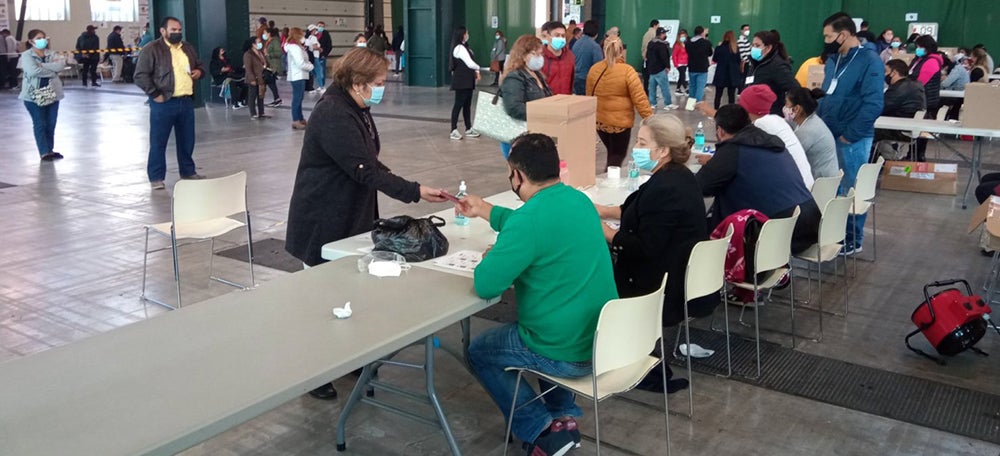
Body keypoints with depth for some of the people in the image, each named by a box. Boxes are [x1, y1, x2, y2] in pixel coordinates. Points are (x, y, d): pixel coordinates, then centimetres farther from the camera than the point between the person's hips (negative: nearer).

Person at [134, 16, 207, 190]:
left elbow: (199, 65, 27)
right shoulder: (152, 49, -7)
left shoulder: (187, 47, 14)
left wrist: (199, 71, 4)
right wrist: (155, 94, -16)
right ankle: (156, 177, 8)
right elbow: (141, 75, -10)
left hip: (186, 101, 6)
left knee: (187, 139, 14)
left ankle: (188, 171, 28)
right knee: (158, 141, 1)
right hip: (164, 102, -6)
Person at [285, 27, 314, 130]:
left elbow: (303, 60, 16)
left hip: (299, 76, 10)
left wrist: (309, 64, -1)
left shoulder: (296, 47, 15)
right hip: (297, 76, -10)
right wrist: (311, 66, -8)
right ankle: (295, 121, -4)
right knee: (297, 99, -7)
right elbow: (300, 63, -22)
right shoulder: (295, 48, -17)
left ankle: (300, 119, 25)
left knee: (299, 98, 16)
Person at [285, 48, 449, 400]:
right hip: (323, 223, -9)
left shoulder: (357, 110, 7)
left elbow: (368, 163, 16)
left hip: (352, 217, 9)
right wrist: (415, 192, -31)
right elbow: (365, 170, -29)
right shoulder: (332, 115, -24)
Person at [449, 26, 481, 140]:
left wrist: (475, 72, 4)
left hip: (467, 80, 10)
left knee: (467, 105, 12)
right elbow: (469, 63, -19)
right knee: (459, 104, -8)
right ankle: (454, 130, -6)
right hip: (461, 81, -10)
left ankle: (468, 129, 17)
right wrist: (478, 69, 0)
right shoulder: (459, 48, -15)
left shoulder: (464, 47, 17)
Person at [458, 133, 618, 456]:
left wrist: (491, 258, 1)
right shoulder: (577, 199, 3)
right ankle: (563, 414, 31)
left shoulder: (530, 218, -25)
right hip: (603, 338, 8)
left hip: (569, 354, -8)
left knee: (479, 351, 17)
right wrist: (484, 210, 29)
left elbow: (485, 285, -20)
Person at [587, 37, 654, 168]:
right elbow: (640, 99, -16)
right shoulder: (627, 71, -16)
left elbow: (589, 96, 9)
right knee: (618, 156, 12)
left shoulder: (594, 69, -2)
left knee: (612, 153, 24)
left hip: (599, 121, 5)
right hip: (620, 122, -5)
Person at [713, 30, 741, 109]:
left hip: (721, 75, -1)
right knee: (731, 95, 6)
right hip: (733, 75, 1)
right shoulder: (736, 48, -6)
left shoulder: (719, 48, -10)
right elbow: (739, 61, 2)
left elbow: (714, 59, 5)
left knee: (718, 95, 8)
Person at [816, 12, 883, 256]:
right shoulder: (834, 59, 11)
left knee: (851, 190, 4)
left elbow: (873, 105, -19)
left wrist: (849, 134, -18)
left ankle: (853, 241, 16)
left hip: (851, 140, -7)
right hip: (828, 136, 7)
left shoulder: (869, 61, -13)